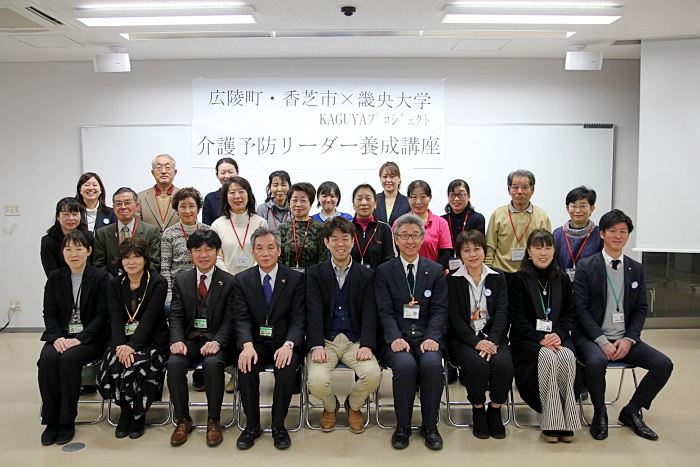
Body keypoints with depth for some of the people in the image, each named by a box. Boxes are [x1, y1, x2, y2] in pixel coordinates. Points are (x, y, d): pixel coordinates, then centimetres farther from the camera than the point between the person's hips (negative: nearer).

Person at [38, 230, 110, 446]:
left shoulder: (101, 278, 0)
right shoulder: (55, 278, 12)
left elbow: (102, 315, -5)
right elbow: (49, 313, 8)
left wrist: (80, 339, -17)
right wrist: (57, 337, -10)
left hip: (90, 338, -3)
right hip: (61, 336, 3)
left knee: (69, 358, -31)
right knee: (47, 358, -27)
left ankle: (67, 421, -16)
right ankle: (51, 420, -14)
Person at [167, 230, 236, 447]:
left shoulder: (229, 282, 1)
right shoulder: (181, 281, 11)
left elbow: (229, 319, -4)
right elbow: (176, 316, 5)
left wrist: (217, 342, -22)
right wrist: (177, 340, -14)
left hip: (217, 340, -3)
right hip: (190, 338, 3)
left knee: (212, 363, -32)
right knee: (174, 362, -26)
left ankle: (213, 421, -13)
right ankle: (183, 420, -7)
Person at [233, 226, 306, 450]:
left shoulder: (295, 278, 0)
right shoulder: (242, 280, 5)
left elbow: (298, 318, -6)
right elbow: (241, 318, -5)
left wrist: (288, 345, -25)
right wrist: (247, 345, -25)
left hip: (284, 343, -1)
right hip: (256, 342, 1)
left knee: (287, 368, -30)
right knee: (246, 367, -27)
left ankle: (278, 425, -8)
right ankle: (252, 425, -5)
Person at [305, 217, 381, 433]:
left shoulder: (367, 275, 9)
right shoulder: (315, 273, 7)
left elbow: (369, 314, 0)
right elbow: (314, 312, -4)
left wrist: (367, 345, -17)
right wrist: (317, 346, -19)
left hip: (355, 340, 1)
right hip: (326, 340, 0)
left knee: (373, 374, -27)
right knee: (316, 381, -27)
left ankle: (353, 405, 12)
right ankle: (330, 406, 14)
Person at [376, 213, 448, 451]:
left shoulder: (436, 271, 11)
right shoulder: (384, 271, 8)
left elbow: (439, 310, 4)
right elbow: (385, 311, -1)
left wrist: (431, 338, -14)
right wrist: (395, 338, -18)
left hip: (426, 337, 1)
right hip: (397, 337, -1)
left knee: (432, 364, -29)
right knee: (405, 365, -31)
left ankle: (430, 426, -7)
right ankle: (402, 426, -8)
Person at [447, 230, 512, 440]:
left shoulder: (498, 278, 10)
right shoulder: (453, 280, 3)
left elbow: (501, 312, 0)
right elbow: (455, 317, -4)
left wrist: (493, 340, -16)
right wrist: (476, 342, -18)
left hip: (493, 337, 2)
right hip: (463, 338, -2)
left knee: (503, 363, -27)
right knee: (478, 364, -30)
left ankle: (495, 410, -3)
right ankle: (478, 410, -4)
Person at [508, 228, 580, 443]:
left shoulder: (562, 279, 16)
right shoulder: (519, 279, 2)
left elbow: (569, 313, 11)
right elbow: (516, 317, -5)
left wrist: (559, 335, -10)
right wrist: (540, 338, -17)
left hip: (557, 337, 3)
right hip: (526, 340, -3)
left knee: (568, 356, -30)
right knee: (548, 357, -33)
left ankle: (566, 419, -19)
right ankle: (549, 420, -22)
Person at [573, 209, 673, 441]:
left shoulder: (636, 269, 11)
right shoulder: (586, 266, -3)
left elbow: (641, 309, 9)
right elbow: (581, 309, -7)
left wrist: (628, 339, -8)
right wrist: (602, 341, -17)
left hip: (625, 338, 5)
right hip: (591, 337, -4)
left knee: (664, 364, -15)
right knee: (596, 362, -34)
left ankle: (631, 412, 7)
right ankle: (599, 413, -4)